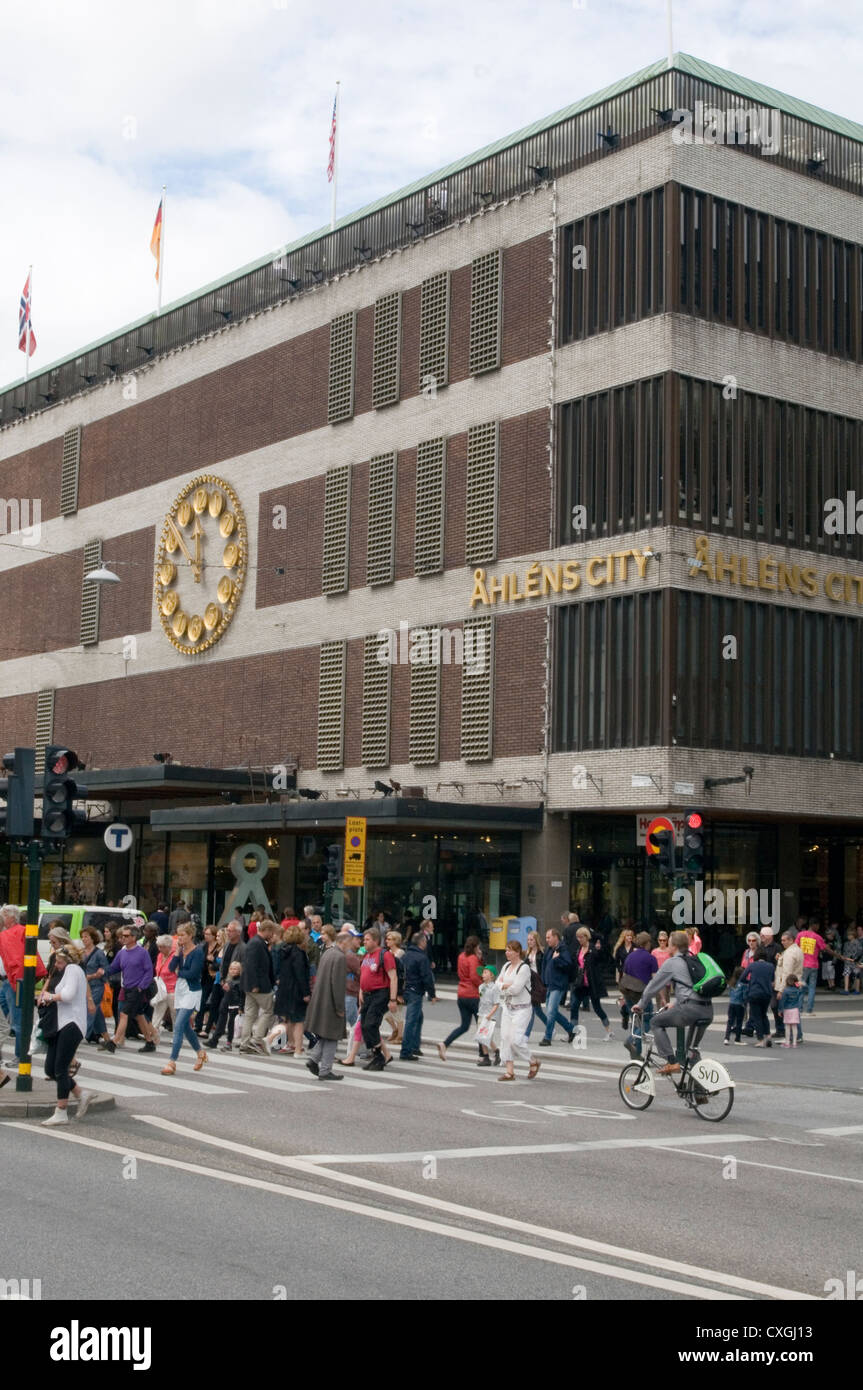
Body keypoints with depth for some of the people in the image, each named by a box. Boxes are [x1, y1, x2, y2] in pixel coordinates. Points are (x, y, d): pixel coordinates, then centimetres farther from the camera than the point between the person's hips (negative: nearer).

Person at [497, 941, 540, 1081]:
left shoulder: (524, 968, -14)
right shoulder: (507, 966, 11)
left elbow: (516, 988, -20)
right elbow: (498, 983, 8)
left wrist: (504, 987, -3)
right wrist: (507, 986, -12)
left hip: (521, 1008, -8)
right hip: (507, 1007, 8)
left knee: (516, 1039, -12)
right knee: (505, 1038, 3)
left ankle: (533, 1062, 11)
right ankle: (510, 1071, 8)